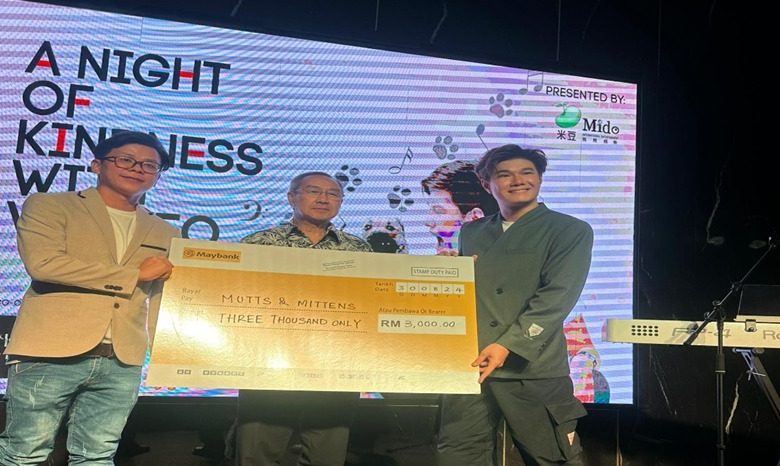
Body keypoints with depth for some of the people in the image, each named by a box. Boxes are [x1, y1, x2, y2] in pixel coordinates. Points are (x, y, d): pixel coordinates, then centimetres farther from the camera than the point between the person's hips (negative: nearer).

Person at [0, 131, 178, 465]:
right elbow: (42, 263, -13)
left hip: (122, 362, 3)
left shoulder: (164, 235, 16)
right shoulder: (48, 206, 4)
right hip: (50, 353, -3)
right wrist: (134, 274, -7)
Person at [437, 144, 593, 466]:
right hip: (468, 364, 4)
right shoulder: (472, 233, 17)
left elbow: (557, 297, -10)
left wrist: (507, 345, -20)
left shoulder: (570, 231, 2)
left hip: (532, 369, -4)